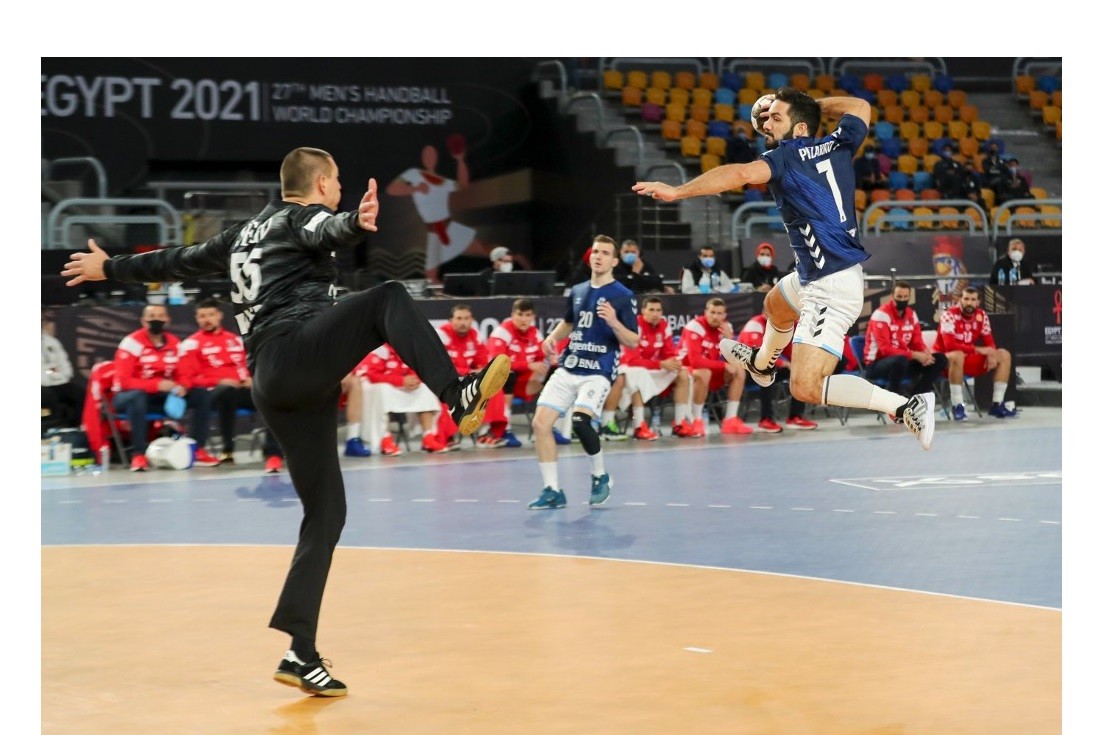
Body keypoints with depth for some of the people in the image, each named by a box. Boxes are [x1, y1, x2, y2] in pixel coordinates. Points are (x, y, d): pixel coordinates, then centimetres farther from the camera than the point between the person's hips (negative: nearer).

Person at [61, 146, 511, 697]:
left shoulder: (246, 232, 29)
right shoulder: (303, 215, 6)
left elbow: (180, 261, 38)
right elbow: (326, 232, -20)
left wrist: (110, 268, 54)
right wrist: (355, 222, -44)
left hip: (273, 384, 8)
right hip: (298, 352, -8)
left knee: (325, 511, 7)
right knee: (388, 299, -18)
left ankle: (300, 654, 2)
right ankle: (460, 398, -45)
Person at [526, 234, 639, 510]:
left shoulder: (623, 296, -5)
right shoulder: (577, 291, 12)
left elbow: (634, 342, -7)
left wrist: (614, 323, -25)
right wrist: (552, 338, 10)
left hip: (598, 372, -6)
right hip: (567, 369, 6)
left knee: (580, 421, -27)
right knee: (540, 423, -6)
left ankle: (600, 477, -1)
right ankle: (552, 491, 5)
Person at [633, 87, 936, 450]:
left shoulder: (786, 155, -13)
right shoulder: (837, 145, 6)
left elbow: (741, 173, -32)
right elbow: (858, 106, 26)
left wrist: (677, 191, -35)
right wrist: (811, 103, 27)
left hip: (831, 288, -10)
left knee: (806, 388, -17)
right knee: (775, 305, 36)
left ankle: (907, 407, -18)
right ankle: (762, 363, 66)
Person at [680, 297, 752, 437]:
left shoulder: (726, 327, -1)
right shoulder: (695, 326, -21)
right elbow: (695, 361, -30)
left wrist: (729, 338, -20)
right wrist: (724, 365, -27)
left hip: (712, 369, 7)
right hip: (687, 369, -7)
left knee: (739, 371, -11)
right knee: (704, 373, -37)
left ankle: (730, 420, -12)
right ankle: (696, 421, -25)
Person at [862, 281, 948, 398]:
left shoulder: (911, 314, 8)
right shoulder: (882, 314, -17)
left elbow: (917, 342, 9)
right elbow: (886, 349, -23)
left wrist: (926, 353, -16)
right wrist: (914, 355, -26)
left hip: (902, 360, 8)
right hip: (876, 364, -8)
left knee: (939, 359, -4)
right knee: (900, 360, -41)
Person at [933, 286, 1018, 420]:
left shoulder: (981, 315, 0)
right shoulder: (949, 315, -19)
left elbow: (989, 342, 4)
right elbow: (950, 345, -30)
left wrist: (991, 353, -19)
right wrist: (978, 349, -32)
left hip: (969, 360, 7)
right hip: (946, 361, -7)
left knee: (1004, 355, -3)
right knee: (957, 356, -40)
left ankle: (997, 404, -5)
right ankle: (957, 406, -32)